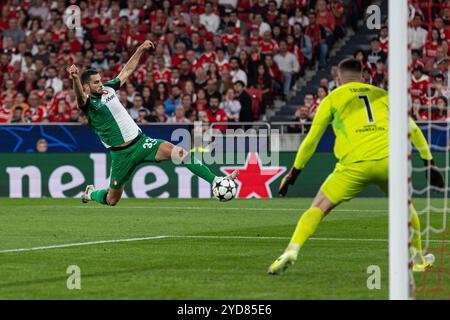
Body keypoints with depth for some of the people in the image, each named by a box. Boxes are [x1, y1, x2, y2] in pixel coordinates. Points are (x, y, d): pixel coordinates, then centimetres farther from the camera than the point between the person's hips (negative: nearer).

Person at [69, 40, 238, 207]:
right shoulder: (88, 103, -11)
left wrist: (140, 50, 17)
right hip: (121, 153, -5)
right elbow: (80, 96, -36)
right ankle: (90, 194, 42)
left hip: (140, 141, 5)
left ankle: (215, 181, -20)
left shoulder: (108, 88, 8)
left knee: (177, 152, -18)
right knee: (112, 199, 6)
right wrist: (75, 79, -56)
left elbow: (127, 71, 22)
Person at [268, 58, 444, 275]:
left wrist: (294, 172, 25)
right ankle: (418, 259, 33)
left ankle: (291, 251, -16)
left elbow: (311, 139, 17)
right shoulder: (382, 95, 22)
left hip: (355, 164, -2)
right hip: (387, 159, 2)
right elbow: (412, 129, 21)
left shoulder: (333, 98, 16)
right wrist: (429, 161, 26)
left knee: (318, 208, 3)